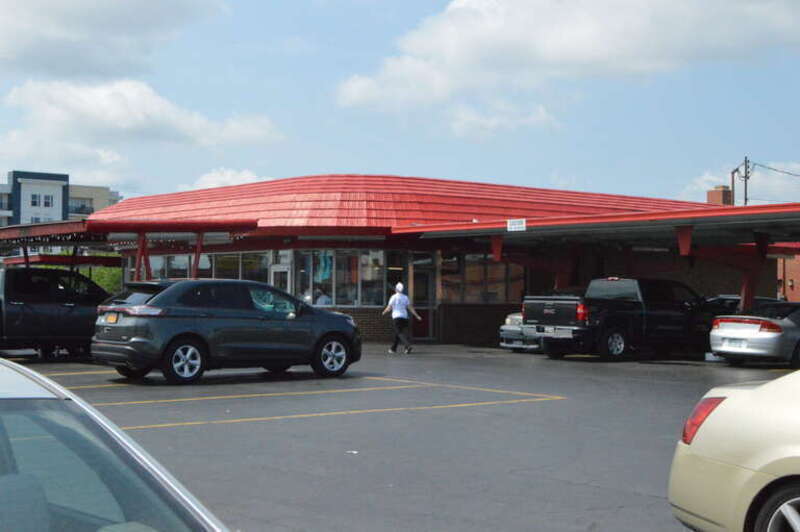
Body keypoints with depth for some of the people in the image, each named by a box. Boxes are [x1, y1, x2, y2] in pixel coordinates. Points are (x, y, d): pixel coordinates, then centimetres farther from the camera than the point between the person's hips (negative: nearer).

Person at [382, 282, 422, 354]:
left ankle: (408, 345, -31)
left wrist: (384, 312, 15)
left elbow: (388, 308, -5)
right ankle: (393, 348, 24)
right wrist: (417, 316, 4)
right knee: (397, 333, 17)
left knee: (400, 333, -10)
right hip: (404, 317, 5)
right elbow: (410, 308, 2)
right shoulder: (405, 297, 7)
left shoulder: (393, 297, -6)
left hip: (396, 317, -5)